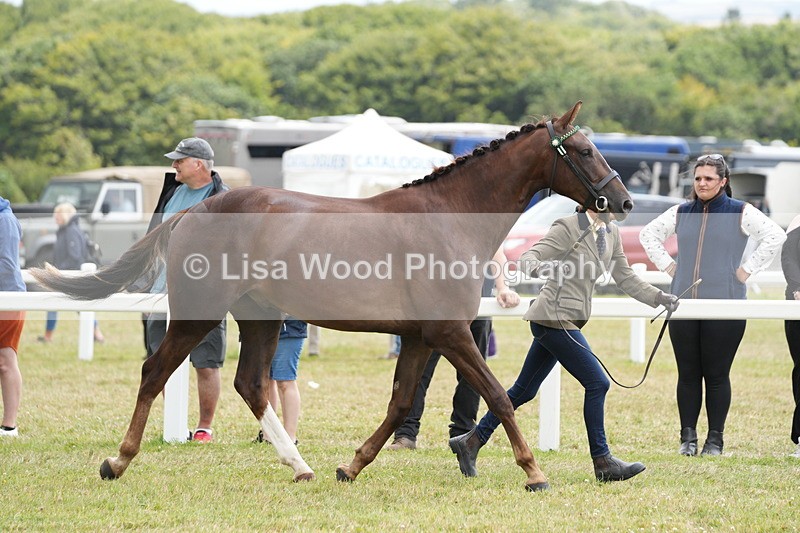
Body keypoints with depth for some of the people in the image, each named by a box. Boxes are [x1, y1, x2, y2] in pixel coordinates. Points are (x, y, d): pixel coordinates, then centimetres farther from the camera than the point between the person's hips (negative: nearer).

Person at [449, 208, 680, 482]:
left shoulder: (611, 233, 11)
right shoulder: (568, 228, -12)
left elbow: (625, 277, 18)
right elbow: (527, 258, -17)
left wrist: (659, 298, 8)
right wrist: (540, 267, -39)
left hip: (569, 321, 9)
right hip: (555, 317, -9)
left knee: (524, 390, 12)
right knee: (596, 383, -10)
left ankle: (471, 441, 19)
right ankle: (602, 462, -4)